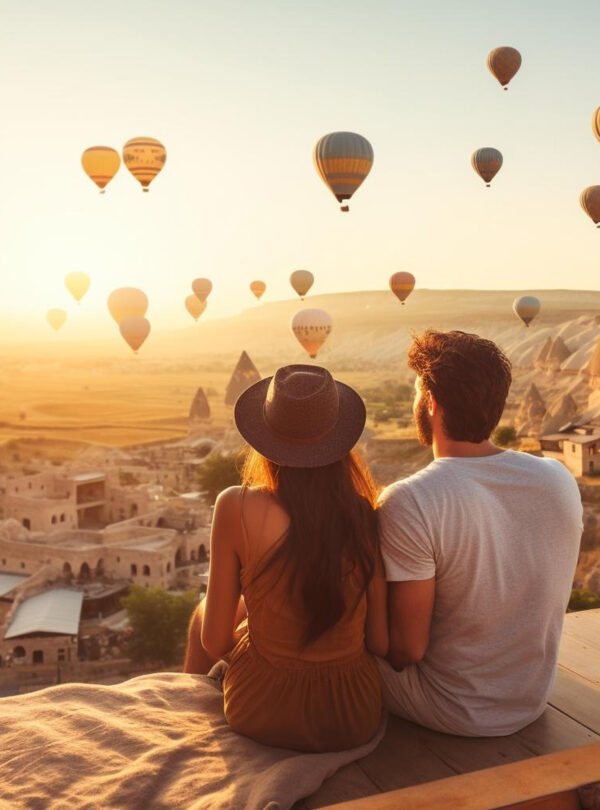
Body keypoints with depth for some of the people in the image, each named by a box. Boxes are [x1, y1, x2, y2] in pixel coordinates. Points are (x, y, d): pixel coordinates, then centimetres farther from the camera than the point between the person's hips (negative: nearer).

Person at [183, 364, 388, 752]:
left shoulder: (237, 507, -19)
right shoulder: (367, 515, -12)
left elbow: (214, 641, -11)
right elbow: (381, 642, -5)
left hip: (265, 715, -2)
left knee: (204, 613, 28)